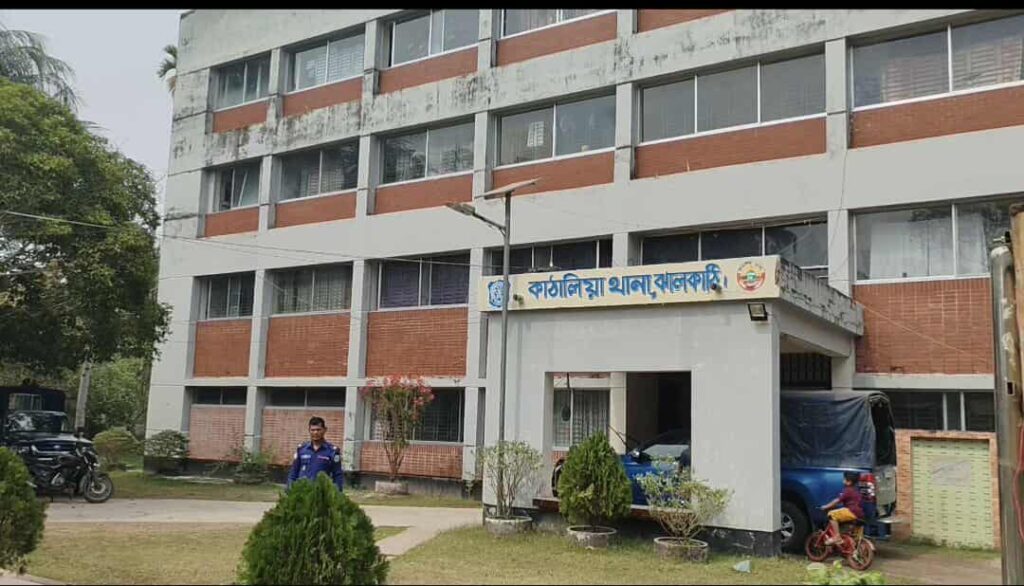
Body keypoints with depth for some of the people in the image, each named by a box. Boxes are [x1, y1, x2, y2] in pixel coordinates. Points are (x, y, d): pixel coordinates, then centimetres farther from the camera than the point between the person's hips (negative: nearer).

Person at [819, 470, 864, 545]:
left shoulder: (848, 490, -11)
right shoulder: (855, 490, 19)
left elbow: (837, 500, -12)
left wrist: (826, 507, -6)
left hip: (852, 512, -10)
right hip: (859, 513, 11)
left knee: (832, 514, -17)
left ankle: (836, 537, -23)